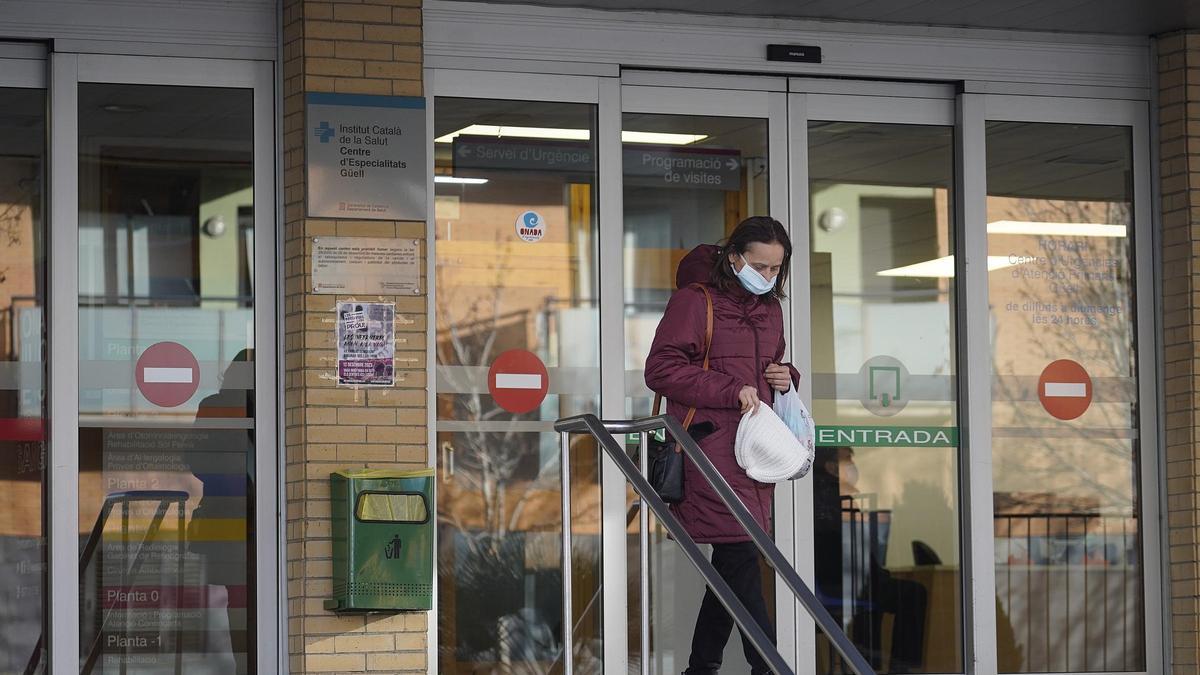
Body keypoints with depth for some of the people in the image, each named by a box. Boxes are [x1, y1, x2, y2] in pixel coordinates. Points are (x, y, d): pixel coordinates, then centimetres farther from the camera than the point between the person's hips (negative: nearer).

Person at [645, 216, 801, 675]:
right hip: (711, 447, -8)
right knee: (741, 555, -12)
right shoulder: (695, 301, -5)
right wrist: (732, 391, -15)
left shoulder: (770, 309, 19)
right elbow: (660, 369, -11)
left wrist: (785, 377, 8)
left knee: (732, 562, 8)